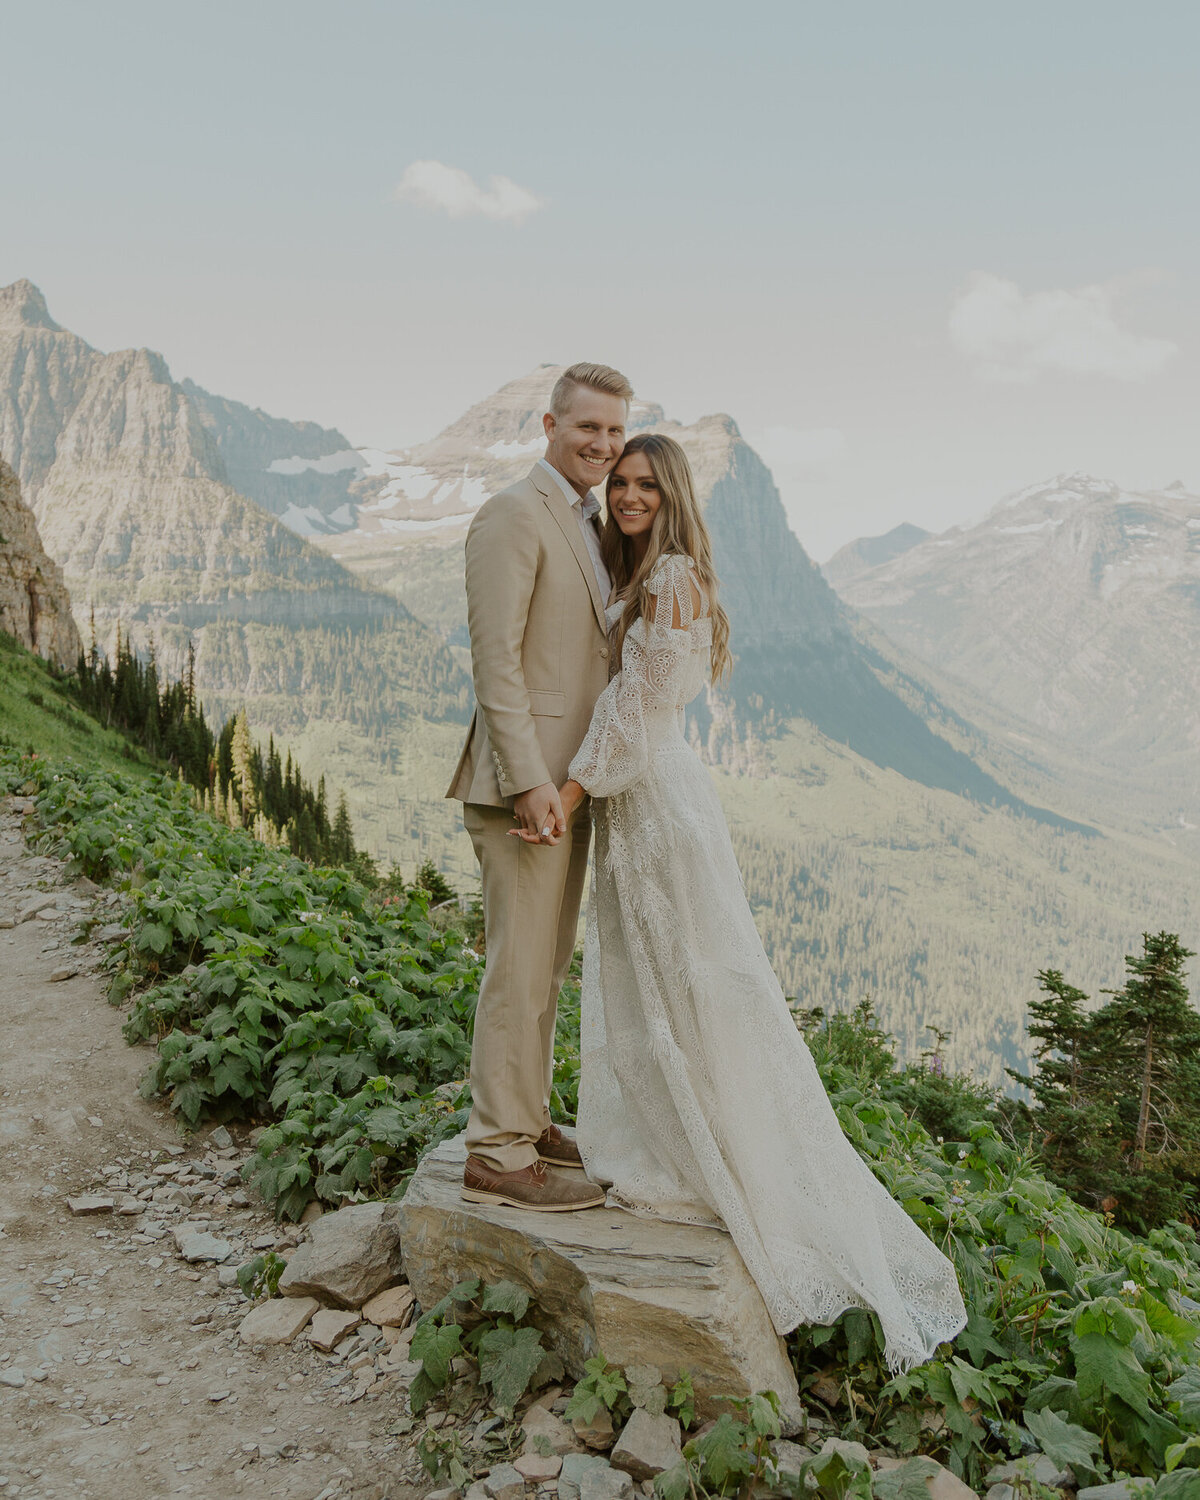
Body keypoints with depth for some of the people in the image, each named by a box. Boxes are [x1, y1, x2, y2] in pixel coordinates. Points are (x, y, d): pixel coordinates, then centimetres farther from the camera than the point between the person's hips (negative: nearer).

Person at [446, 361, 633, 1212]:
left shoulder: (591, 524, 18)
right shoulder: (513, 517, -12)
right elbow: (494, 659, -19)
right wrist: (528, 781, -23)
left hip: (570, 779, 10)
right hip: (526, 781, -9)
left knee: (549, 964, 16)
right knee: (521, 968, -4)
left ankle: (529, 1121, 29)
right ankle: (498, 1155, 6)